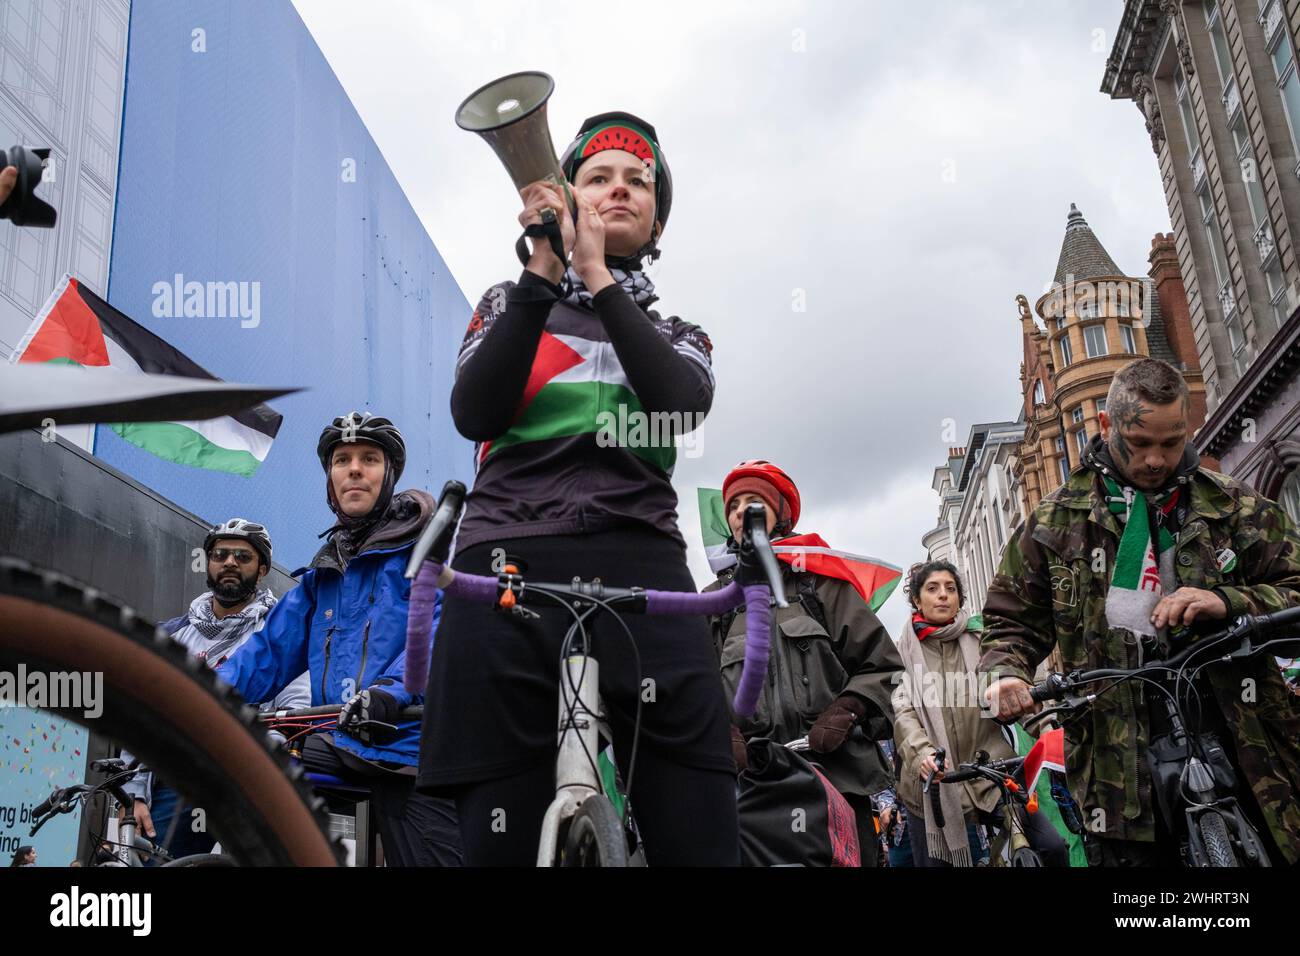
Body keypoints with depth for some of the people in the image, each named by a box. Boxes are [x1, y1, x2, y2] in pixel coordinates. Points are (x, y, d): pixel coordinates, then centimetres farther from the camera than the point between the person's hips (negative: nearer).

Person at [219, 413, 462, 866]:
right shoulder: (323, 570, 23)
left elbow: (441, 623, -15)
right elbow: (272, 649, 18)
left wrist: (392, 692, -32)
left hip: (409, 739, -5)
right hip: (341, 741, 6)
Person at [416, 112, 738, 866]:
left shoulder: (679, 337, 24)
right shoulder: (510, 306, 20)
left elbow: (680, 402, -2)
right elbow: (475, 415, -1)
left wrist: (596, 274, -6)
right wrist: (545, 272, -7)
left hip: (644, 575, 1)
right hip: (511, 572, -1)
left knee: (701, 836, -9)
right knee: (503, 836, -1)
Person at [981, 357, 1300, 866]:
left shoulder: (1235, 508, 9)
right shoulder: (1056, 520, 8)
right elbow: (1012, 618, 13)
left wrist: (1229, 604, -17)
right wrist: (1005, 674, -8)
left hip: (1246, 750, 1)